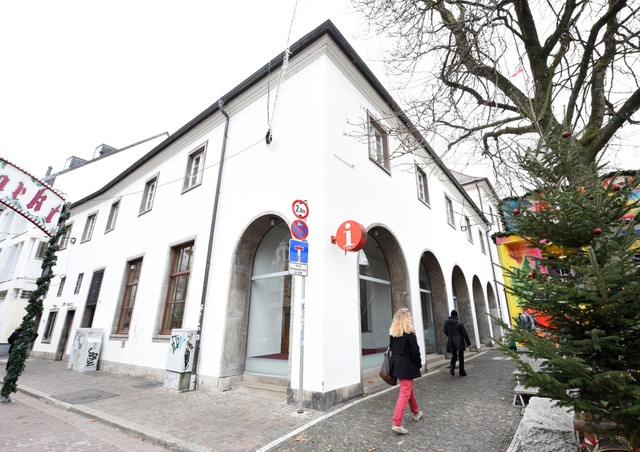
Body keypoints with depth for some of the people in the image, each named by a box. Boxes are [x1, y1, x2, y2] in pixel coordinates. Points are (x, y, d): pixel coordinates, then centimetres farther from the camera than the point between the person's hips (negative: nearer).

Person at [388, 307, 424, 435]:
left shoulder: (392, 332, 4)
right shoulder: (409, 332, -16)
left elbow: (392, 348, 8)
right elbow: (415, 350, -14)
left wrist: (397, 361, 14)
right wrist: (419, 364, 0)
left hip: (397, 365, 7)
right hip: (407, 366, -7)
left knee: (409, 388, 25)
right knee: (405, 394, -3)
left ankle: (416, 412, 43)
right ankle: (396, 424, -5)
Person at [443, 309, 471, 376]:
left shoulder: (446, 322, -1)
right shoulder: (459, 323, -9)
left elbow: (445, 331, 6)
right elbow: (464, 333, -5)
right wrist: (468, 342, 7)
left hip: (451, 341, 2)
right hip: (459, 341, -2)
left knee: (454, 355, 15)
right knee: (461, 356, 9)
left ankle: (452, 366, -11)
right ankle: (462, 372, 12)